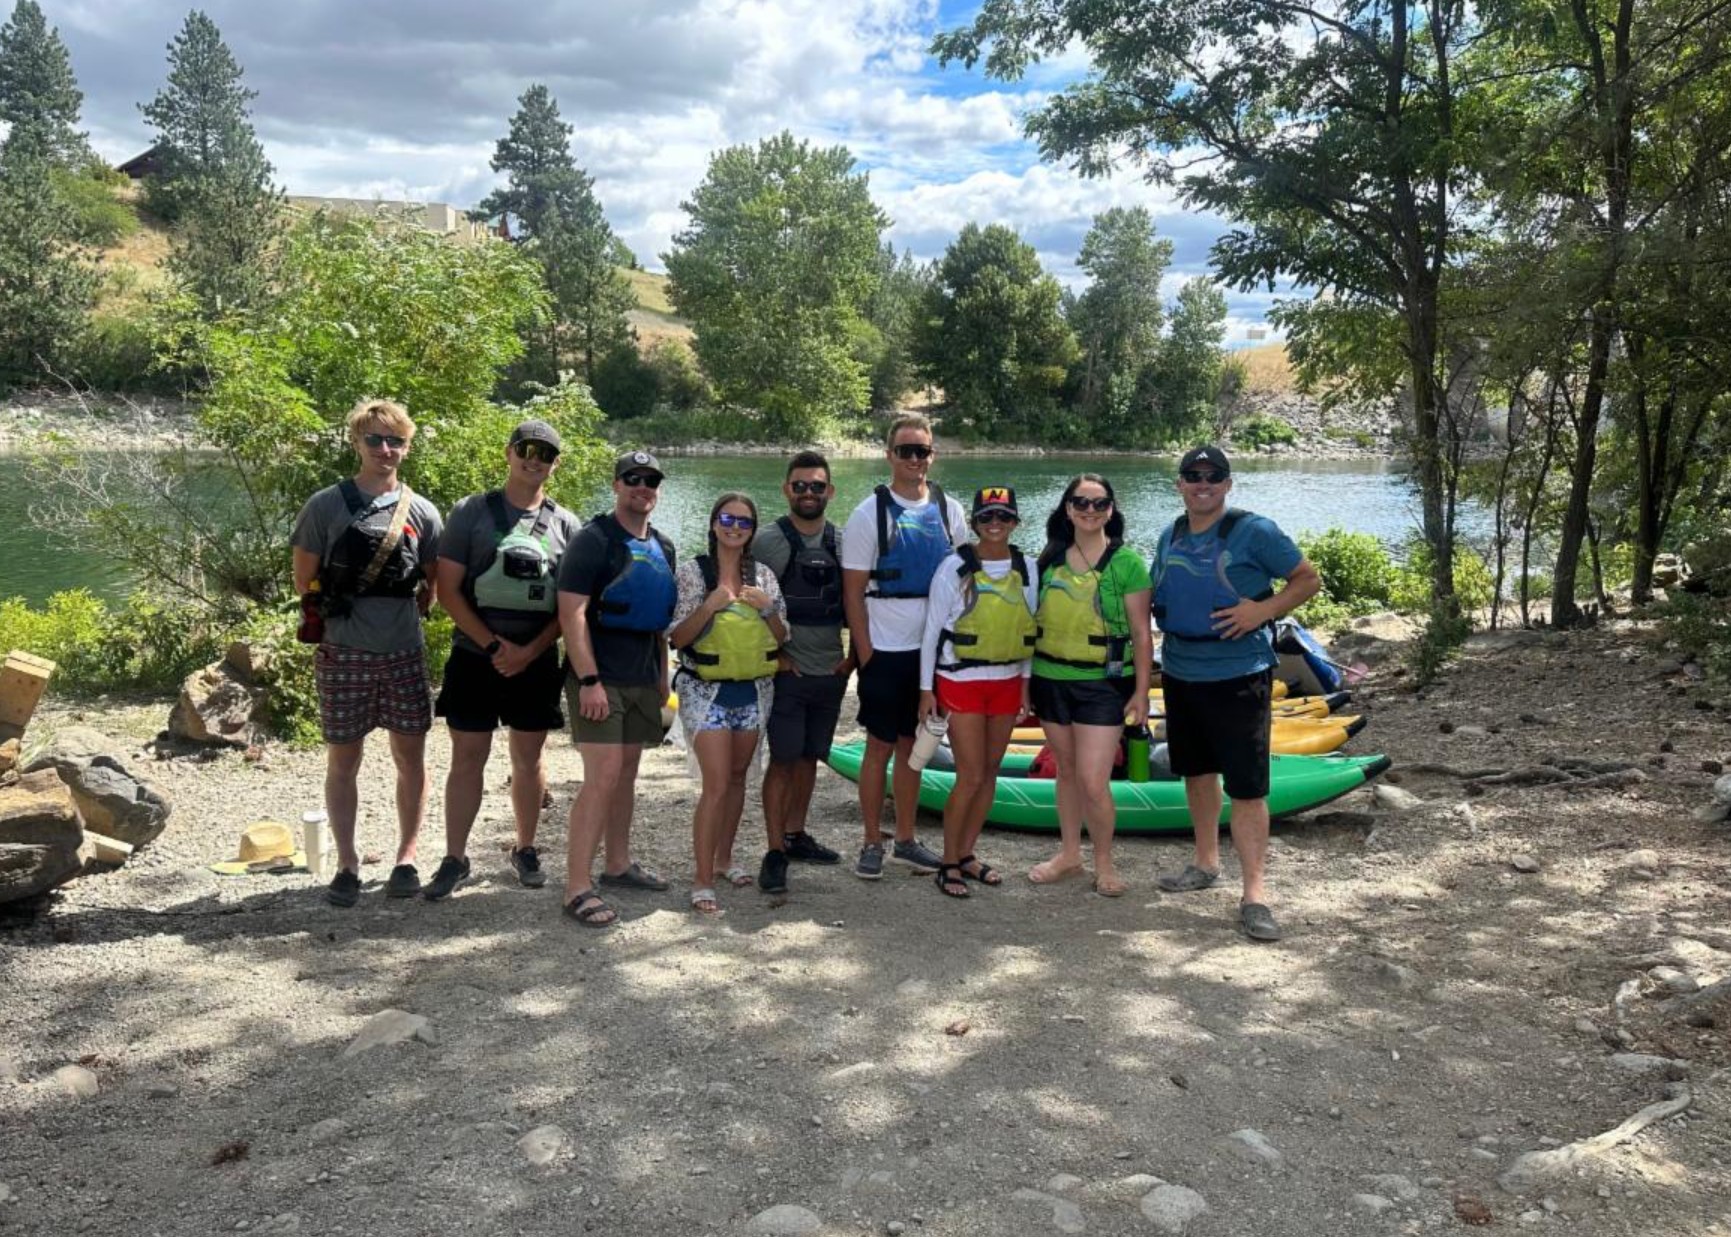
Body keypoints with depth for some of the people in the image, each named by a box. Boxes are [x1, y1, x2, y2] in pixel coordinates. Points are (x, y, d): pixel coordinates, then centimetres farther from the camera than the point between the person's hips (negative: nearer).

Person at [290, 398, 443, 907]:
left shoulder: (421, 512, 4)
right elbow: (304, 579, 2)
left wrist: (402, 617, 4)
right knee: (343, 762, 6)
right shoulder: (326, 506, -2)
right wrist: (340, 617, 3)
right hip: (344, 656, -2)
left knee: (411, 759, 6)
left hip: (405, 655, 2)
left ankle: (406, 859, 19)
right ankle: (347, 865, 16)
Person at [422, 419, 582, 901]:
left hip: (537, 662, 2)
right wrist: (493, 646, -12)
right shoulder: (471, 512, 0)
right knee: (466, 758, 1)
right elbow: (448, 590, -4)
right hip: (475, 658, -1)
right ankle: (454, 860, 11)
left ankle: (525, 850, 26)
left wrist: (529, 651, -9)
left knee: (528, 759, 10)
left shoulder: (565, 525, 5)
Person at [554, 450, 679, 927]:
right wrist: (589, 680, -21)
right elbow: (571, 613, -16)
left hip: (642, 679, 8)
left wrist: (663, 674, 17)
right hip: (599, 679, -7)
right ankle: (578, 888, -8)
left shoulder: (662, 547, 14)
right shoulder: (593, 540, -9)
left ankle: (618, 865, 27)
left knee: (627, 773, 14)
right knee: (602, 776, -12)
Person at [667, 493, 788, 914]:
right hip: (706, 692, -4)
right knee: (717, 785, -11)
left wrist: (768, 608, -11)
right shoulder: (693, 572, -5)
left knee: (737, 776, 15)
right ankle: (702, 880, -4)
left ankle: (724, 856, 33)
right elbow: (677, 638, -9)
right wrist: (710, 605, -23)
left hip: (753, 690, 5)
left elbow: (781, 638, 8)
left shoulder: (763, 576, 6)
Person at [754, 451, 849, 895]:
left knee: (809, 757, 13)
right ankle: (775, 851, 1)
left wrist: (854, 654, 7)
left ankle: (796, 834, 26)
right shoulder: (767, 541, -6)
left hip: (831, 672, 5)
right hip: (787, 673, -4)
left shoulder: (842, 543, 7)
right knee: (783, 759, -4)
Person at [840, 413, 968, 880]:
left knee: (913, 745, 12)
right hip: (885, 651, -4)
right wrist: (865, 655, -9)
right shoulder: (869, 513, -6)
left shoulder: (949, 511, 5)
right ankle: (872, 844, 14)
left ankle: (905, 841, 22)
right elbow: (853, 592, -5)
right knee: (880, 746, 2)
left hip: (931, 649, 4)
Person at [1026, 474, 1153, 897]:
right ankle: (1069, 854, 31)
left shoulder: (1126, 561, -7)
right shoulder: (1051, 559, 5)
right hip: (1051, 681, 4)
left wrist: (1141, 692, -7)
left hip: (1102, 685, -4)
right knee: (1067, 771, 16)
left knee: (1093, 782, -7)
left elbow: (1141, 634, -6)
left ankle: (1104, 862, 15)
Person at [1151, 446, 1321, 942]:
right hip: (1180, 673, 6)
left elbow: (1308, 579, -5)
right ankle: (1206, 863, 35)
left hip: (1238, 677, -6)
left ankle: (1254, 893, 1)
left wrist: (1263, 610, -20)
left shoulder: (1254, 531, -9)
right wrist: (1159, 656, 5)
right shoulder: (1171, 536, 8)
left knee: (1246, 786, -6)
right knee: (1197, 771, 18)